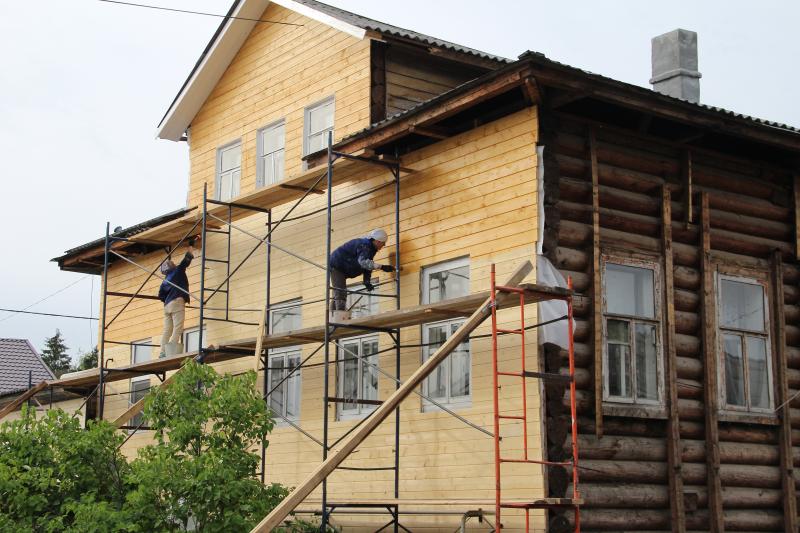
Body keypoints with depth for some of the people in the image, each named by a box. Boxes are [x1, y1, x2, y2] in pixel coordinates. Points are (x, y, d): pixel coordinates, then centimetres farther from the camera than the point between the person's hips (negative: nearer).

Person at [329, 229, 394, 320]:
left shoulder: (371, 248, 7)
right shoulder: (364, 245, -25)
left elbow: (367, 265, 7)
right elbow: (363, 261, -44)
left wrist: (367, 282, -8)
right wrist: (381, 267, -52)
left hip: (341, 268, 11)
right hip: (336, 265, -11)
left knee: (337, 295, 13)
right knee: (341, 292, -21)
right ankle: (341, 319, -30)